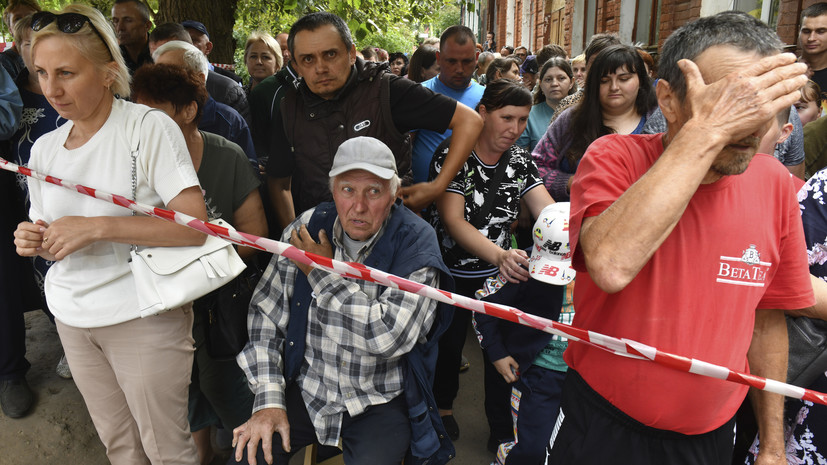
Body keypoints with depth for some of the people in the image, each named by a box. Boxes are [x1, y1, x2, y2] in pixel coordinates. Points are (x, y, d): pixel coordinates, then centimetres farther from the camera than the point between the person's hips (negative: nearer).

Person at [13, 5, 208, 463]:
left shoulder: (148, 127, -14)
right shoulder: (44, 148, 6)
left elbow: (194, 226, -22)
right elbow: (52, 234, 18)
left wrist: (96, 226, -26)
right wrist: (33, 241, -5)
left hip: (142, 314, -6)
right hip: (71, 314, 6)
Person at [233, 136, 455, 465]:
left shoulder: (416, 242, -15)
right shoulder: (307, 229, -4)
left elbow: (390, 337, -26)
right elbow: (267, 313, 0)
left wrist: (322, 273, -17)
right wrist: (269, 401, -8)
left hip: (380, 401, -2)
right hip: (306, 389, 2)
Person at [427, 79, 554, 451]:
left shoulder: (520, 161, -3)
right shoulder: (451, 155, -18)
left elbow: (549, 212, -14)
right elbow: (453, 220, -28)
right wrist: (499, 254, -45)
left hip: (501, 270, 3)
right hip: (451, 272, -3)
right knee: (449, 342, 14)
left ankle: (502, 430, 26)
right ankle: (443, 406, 44)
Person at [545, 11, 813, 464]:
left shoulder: (774, 182, -7)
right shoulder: (615, 158, -19)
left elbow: (766, 316, 4)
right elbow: (611, 266, -40)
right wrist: (707, 129, -35)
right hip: (602, 424, -3)